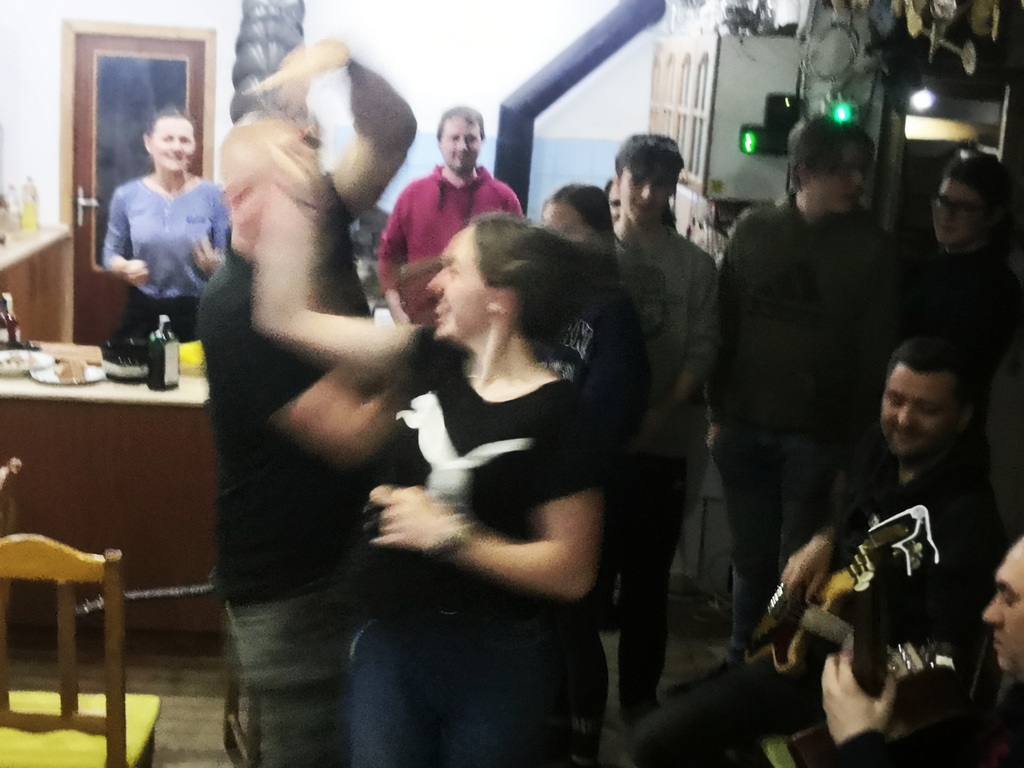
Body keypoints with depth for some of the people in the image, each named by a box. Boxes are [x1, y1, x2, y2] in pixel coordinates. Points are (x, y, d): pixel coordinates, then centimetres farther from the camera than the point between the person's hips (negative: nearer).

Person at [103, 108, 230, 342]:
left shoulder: (211, 196, -4)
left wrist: (213, 263, -21)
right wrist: (126, 268, -11)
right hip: (142, 310, 2)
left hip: (196, 311, -1)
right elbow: (111, 253, 9)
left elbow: (228, 260, 0)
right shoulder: (126, 196, 1)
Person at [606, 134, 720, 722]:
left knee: (648, 575, 9)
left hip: (661, 445, 1)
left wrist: (662, 413, -14)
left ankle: (640, 693, 23)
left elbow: (702, 349, -1)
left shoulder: (695, 265, 3)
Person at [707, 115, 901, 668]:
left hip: (817, 436, -2)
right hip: (746, 429, 2)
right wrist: (718, 412, 4)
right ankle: (739, 668, 29)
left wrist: (855, 446, -8)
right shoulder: (753, 229, 3)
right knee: (751, 561, 13)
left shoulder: (870, 247, -4)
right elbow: (725, 325, 6)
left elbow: (876, 353, -5)